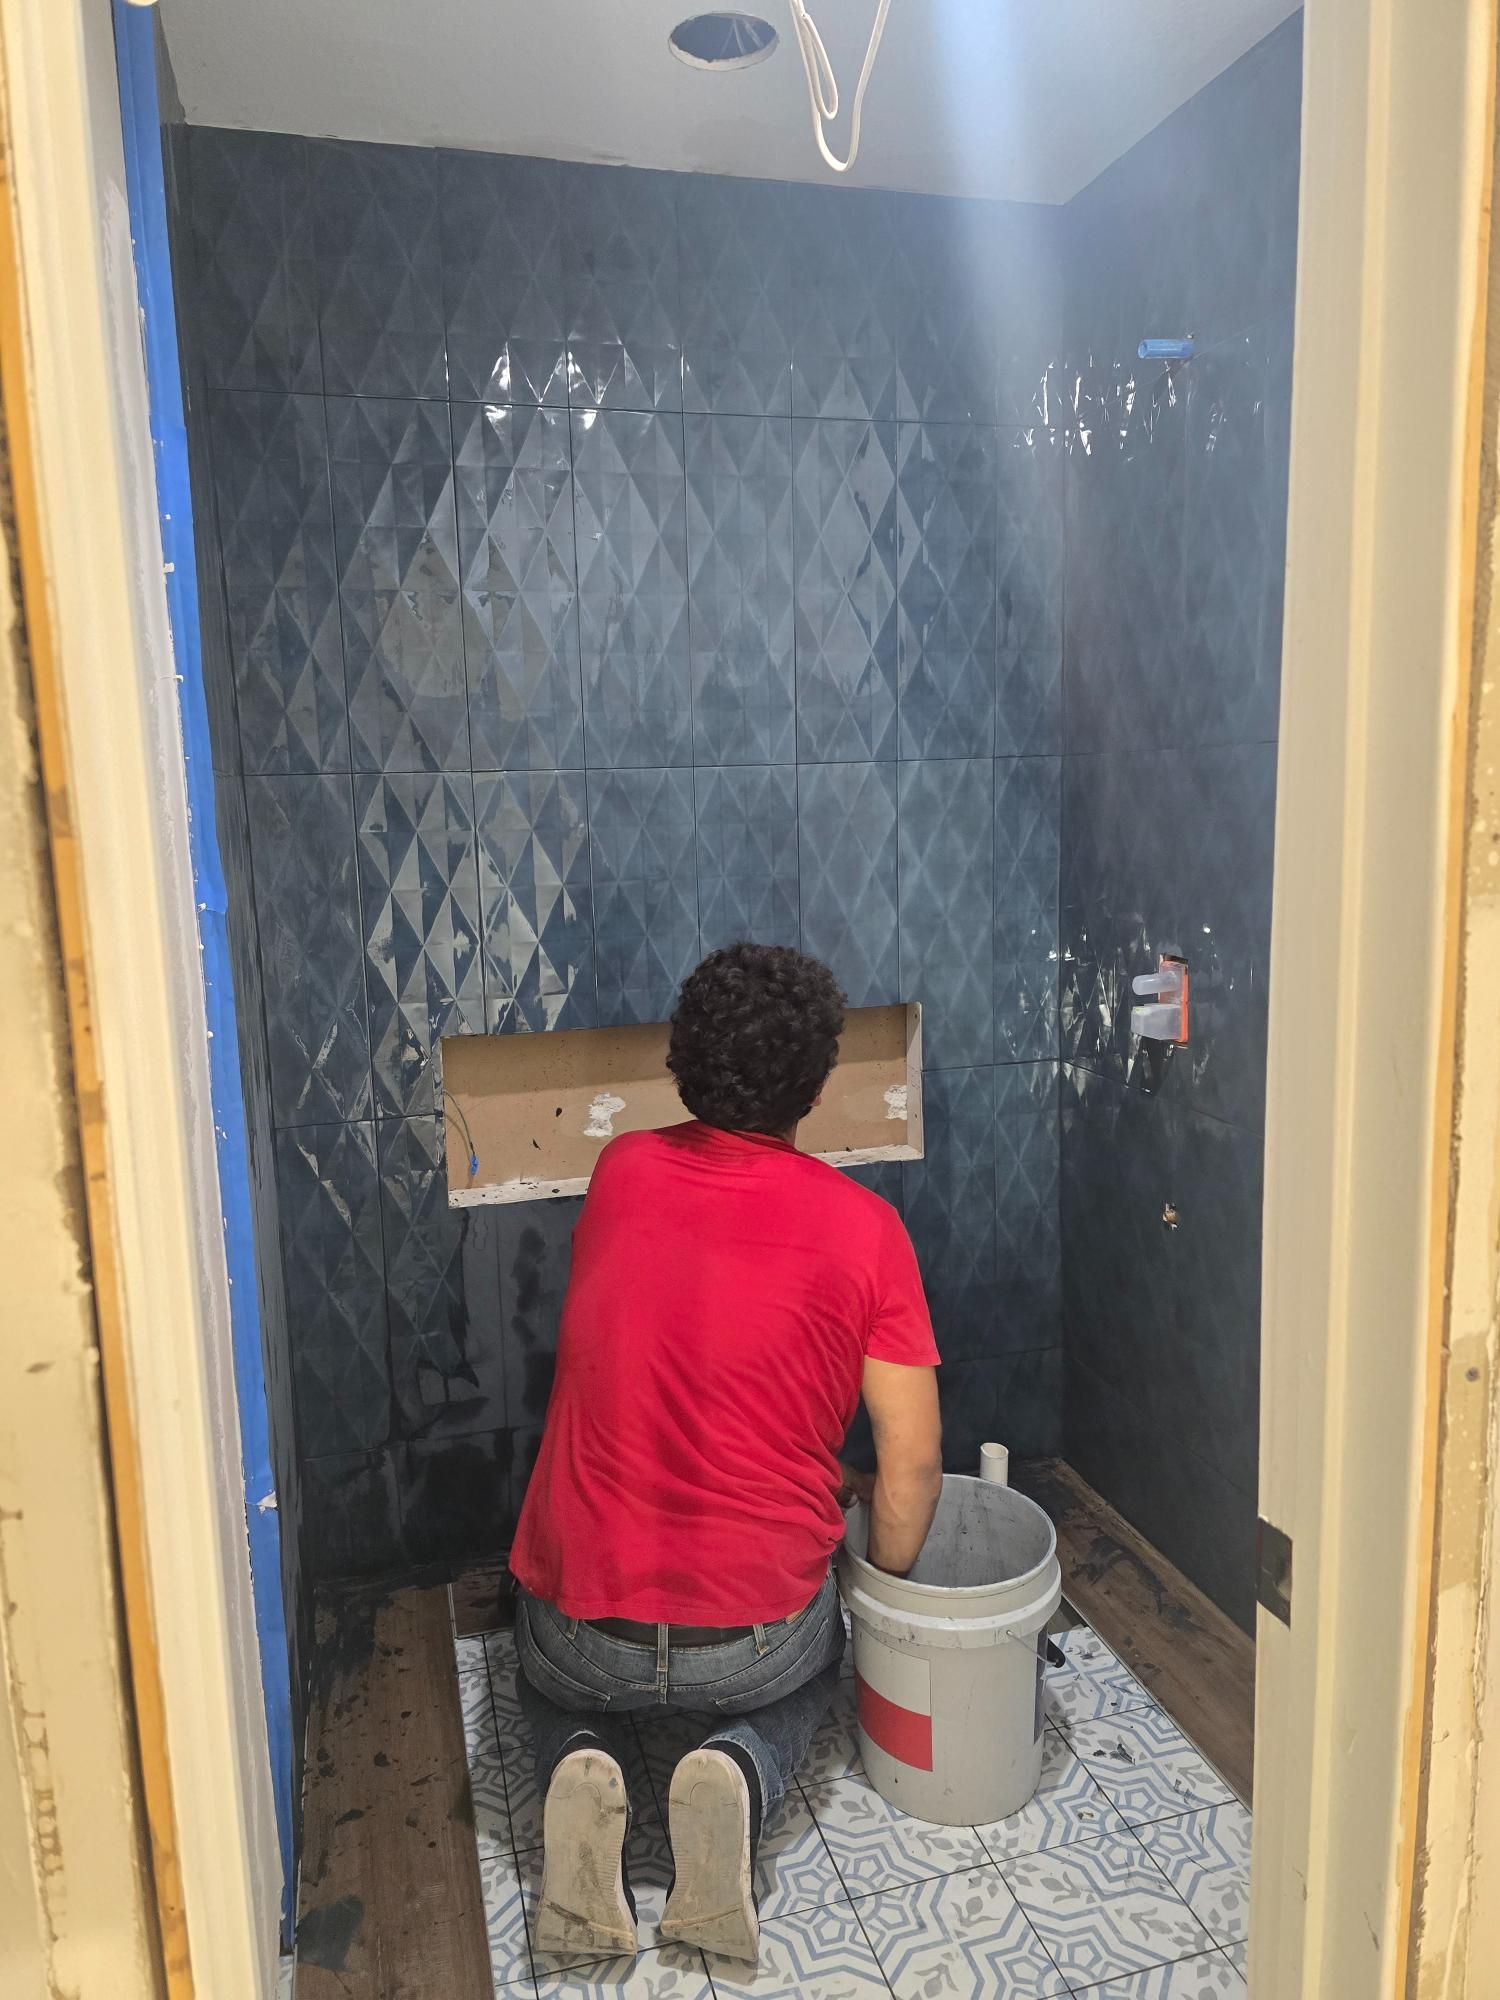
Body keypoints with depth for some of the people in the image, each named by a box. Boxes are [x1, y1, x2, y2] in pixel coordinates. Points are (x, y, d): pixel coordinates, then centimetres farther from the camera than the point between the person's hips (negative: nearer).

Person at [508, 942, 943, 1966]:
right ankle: (737, 1771, 3)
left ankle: (583, 1768, 3)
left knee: (554, 1677, 37)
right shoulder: (863, 1226, -12)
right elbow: (913, 1465, -8)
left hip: (586, 1624, 2)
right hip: (755, 1636, -1)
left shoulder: (620, 1172, -5)